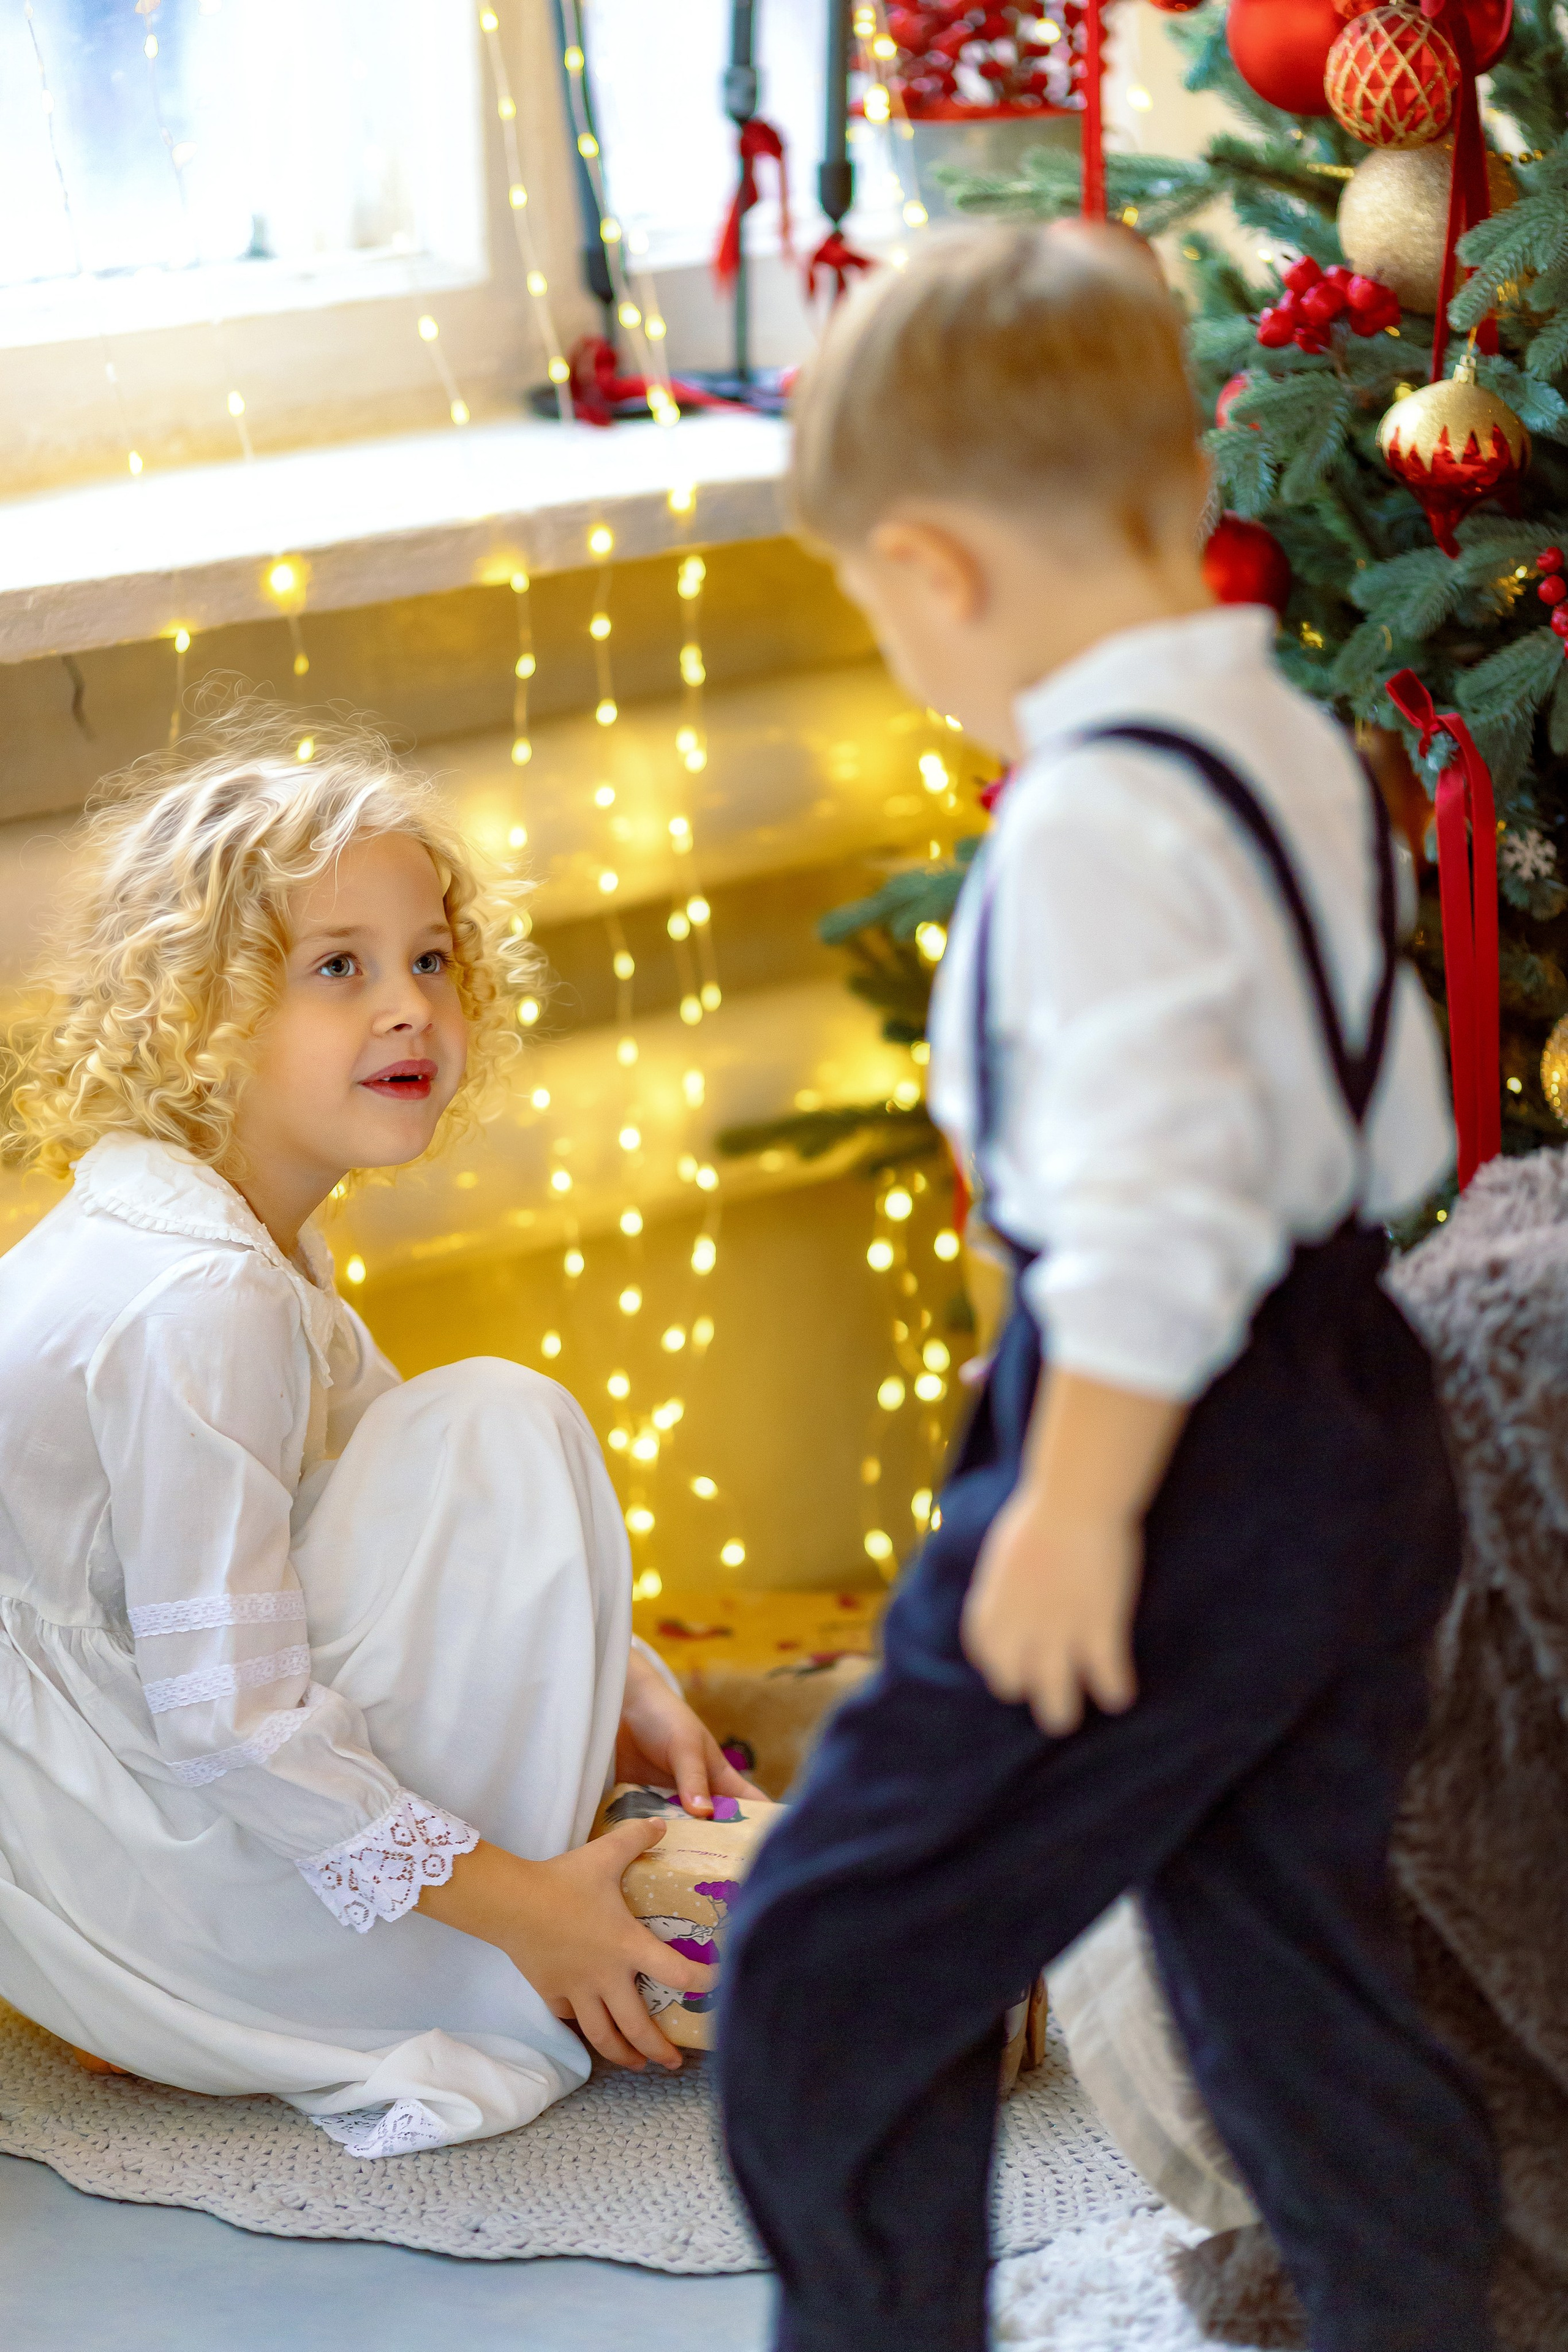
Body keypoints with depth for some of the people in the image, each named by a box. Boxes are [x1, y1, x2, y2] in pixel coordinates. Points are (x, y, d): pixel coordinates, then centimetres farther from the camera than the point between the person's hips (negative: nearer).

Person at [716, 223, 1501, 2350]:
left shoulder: (1096, 824, -21)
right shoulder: (1298, 748, 8)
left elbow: (1155, 1214, -26)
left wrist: (1075, 1510, -20)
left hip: (1180, 1453, -10)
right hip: (1360, 1428, 10)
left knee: (832, 1974, 2)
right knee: (1294, 1975, 20)